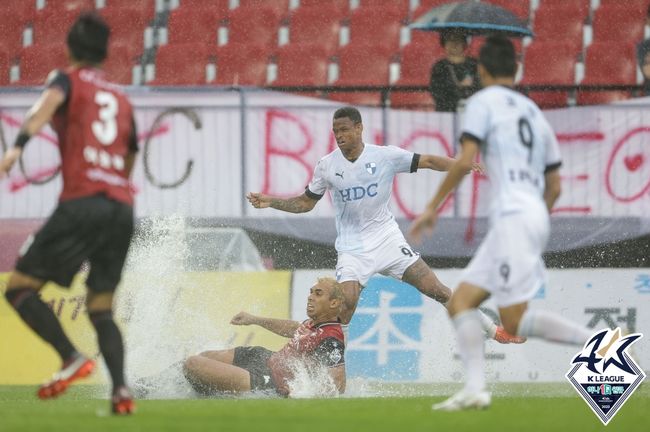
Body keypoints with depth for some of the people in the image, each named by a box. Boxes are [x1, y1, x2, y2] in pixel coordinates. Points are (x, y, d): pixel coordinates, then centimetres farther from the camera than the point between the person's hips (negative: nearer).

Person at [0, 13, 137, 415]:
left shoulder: (68, 79, 8)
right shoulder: (122, 99, 24)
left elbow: (49, 102, -16)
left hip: (81, 204, -6)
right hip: (123, 207, 6)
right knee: (101, 307, 14)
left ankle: (72, 358, -18)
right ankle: (121, 389, -8)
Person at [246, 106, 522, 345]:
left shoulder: (385, 156, -6)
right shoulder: (327, 166, -2)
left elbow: (428, 162, -3)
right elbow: (306, 203, 9)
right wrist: (270, 202, -3)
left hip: (386, 237, 0)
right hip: (352, 248, 0)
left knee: (435, 289, -6)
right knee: (345, 305, -21)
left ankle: (493, 331, 5)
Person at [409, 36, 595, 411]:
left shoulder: (484, 101, 1)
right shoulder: (535, 113, 23)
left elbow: (465, 161, -12)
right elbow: (554, 186, 22)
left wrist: (433, 208, -4)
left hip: (514, 216, -8)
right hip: (536, 217, 8)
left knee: (515, 321, -10)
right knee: (461, 300, 7)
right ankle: (476, 387, -8)